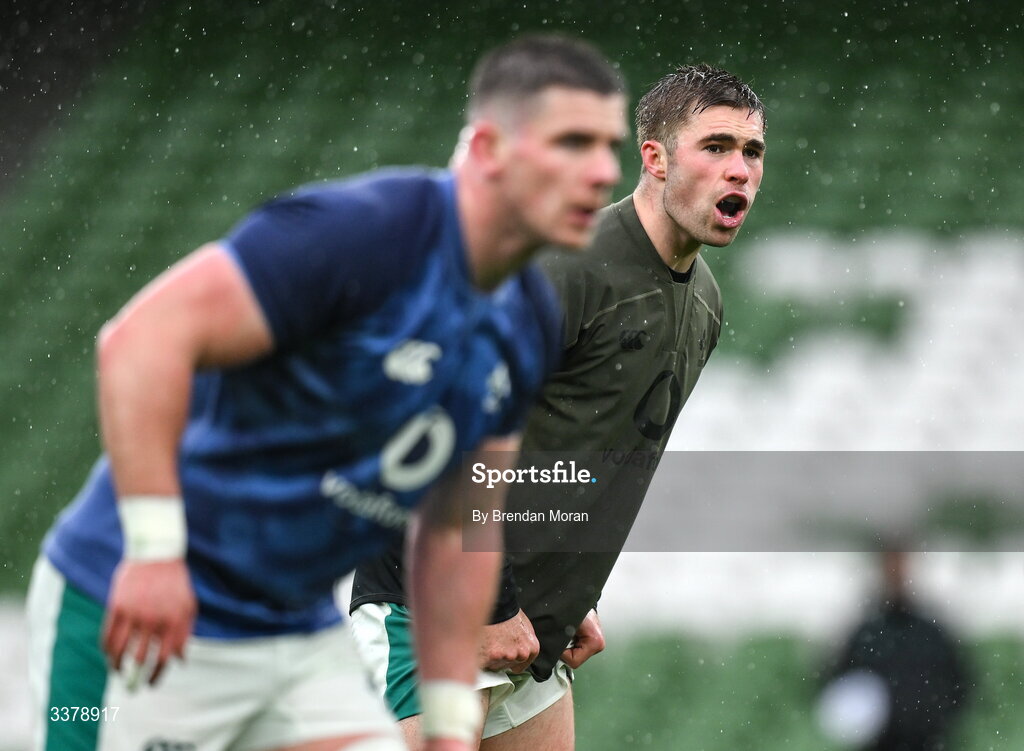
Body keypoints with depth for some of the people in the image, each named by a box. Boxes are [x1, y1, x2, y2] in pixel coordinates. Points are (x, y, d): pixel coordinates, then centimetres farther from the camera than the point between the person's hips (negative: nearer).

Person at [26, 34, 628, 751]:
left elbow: (455, 529, 14)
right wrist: (154, 550, -32)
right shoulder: (364, 231, -21)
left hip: (302, 633, 8)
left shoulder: (530, 325, 5)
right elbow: (145, 337, -28)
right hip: (138, 611, -8)